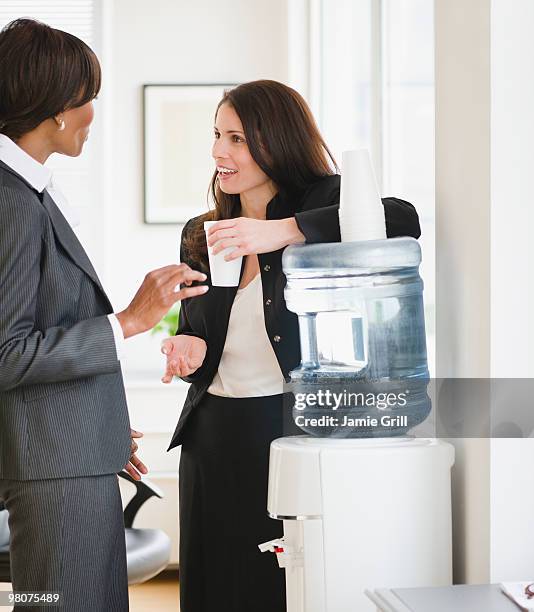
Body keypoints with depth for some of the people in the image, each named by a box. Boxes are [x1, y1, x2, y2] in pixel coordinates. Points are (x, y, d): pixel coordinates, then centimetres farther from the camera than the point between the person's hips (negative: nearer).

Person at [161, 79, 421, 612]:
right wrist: (190, 347, -5)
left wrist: (283, 230, -27)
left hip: (300, 426, -5)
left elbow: (401, 219, -24)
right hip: (215, 435, 5)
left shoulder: (324, 203, -5)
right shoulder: (200, 235, 11)